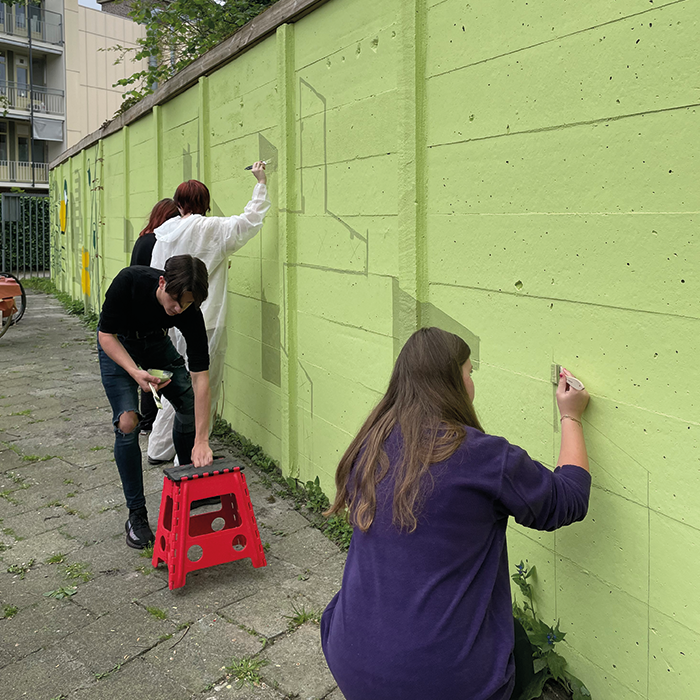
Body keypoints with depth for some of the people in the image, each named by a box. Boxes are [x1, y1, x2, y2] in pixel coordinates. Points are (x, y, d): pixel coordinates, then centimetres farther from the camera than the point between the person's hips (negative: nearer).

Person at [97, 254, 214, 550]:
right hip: (117, 343, -2)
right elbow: (106, 335, -25)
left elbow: (200, 375, -32)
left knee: (189, 407, -4)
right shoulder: (129, 281, -38)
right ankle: (136, 514, -3)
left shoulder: (190, 312, -31)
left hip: (156, 342, 3)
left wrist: (202, 441, -35)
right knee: (128, 422, -15)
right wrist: (135, 372, -42)